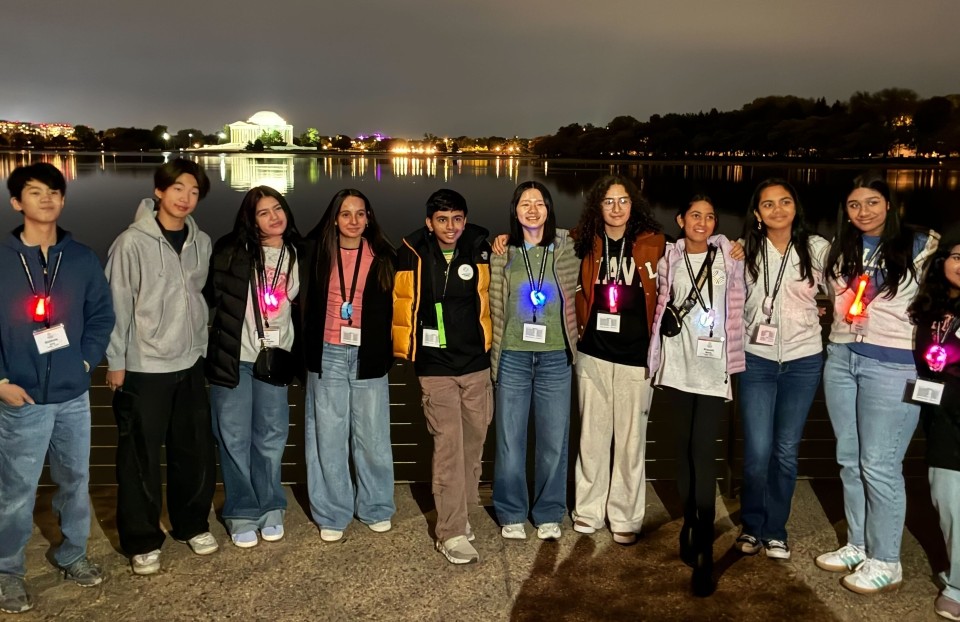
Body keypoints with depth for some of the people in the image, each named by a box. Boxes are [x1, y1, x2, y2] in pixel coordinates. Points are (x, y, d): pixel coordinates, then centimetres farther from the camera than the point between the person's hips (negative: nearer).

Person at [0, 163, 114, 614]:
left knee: (76, 480, 15)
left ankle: (73, 553, 34)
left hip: (74, 395, 3)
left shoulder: (82, 259, 3)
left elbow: (101, 316, 8)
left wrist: (85, 361, -2)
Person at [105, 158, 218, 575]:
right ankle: (142, 541, 19)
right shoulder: (132, 242, -11)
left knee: (196, 452, 12)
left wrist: (200, 346, 12)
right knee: (141, 459, 4)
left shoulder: (201, 242, 5)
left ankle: (191, 525, 31)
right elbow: (117, 305, -10)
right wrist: (116, 362, -9)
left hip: (189, 364, 5)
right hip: (143, 368, -5)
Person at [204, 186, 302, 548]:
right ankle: (242, 513, 18)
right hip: (234, 358, -3)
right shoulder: (232, 251, -7)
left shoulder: (298, 255, 6)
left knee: (272, 437, 9)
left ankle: (270, 508, 26)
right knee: (234, 438, 3)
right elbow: (210, 292, -7)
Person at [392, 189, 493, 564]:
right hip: (435, 368, -3)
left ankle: (461, 514, 29)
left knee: (473, 442, 10)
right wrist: (403, 350, 7)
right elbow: (401, 302, 5)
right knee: (448, 446, -7)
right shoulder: (413, 255, -5)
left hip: (477, 364, 3)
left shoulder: (480, 252, -1)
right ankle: (452, 534, 0)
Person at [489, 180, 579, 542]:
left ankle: (549, 514, 23)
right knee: (510, 439, 6)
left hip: (555, 358, 0)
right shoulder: (502, 252, 2)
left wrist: (572, 342, 9)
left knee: (554, 440, 6)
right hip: (513, 357, 0)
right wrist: (494, 352, 6)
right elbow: (494, 305, 9)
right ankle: (511, 514, 22)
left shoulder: (567, 248, 3)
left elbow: (577, 293, 13)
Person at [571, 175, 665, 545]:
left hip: (635, 355, -1)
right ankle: (589, 510, 22)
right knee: (593, 434, 9)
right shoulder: (586, 243, 2)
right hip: (593, 354, 2)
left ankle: (625, 517, 17)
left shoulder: (652, 244, -2)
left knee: (630, 439, 5)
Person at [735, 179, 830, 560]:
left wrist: (820, 313, -7)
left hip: (803, 361, 1)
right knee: (757, 451, -4)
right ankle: (751, 526, 19)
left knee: (786, 450, 8)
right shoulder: (745, 250, -1)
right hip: (757, 360, -1)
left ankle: (775, 530, 24)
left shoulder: (817, 248, -2)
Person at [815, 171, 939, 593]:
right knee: (850, 460, 12)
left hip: (892, 364, -5)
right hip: (840, 359, 6)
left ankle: (885, 562, 10)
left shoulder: (919, 246, -3)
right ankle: (857, 546, 25)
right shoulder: (839, 249, 12)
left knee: (879, 465, -4)